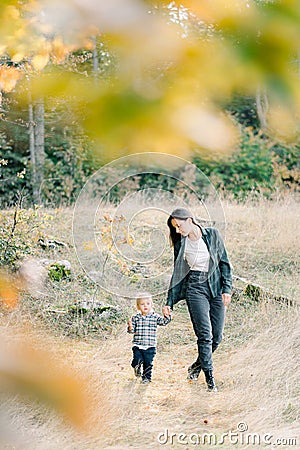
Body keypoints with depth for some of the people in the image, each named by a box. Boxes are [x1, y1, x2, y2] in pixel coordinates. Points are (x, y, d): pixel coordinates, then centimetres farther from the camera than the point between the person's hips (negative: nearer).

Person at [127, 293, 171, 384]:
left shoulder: (155, 317, -1)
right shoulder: (135, 318, 2)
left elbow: (164, 322, -13)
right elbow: (132, 330, 3)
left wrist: (167, 316, -32)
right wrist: (130, 327, -19)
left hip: (150, 347, 0)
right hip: (137, 346, 0)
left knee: (148, 363, 4)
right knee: (137, 361, -8)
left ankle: (146, 377, 24)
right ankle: (137, 368, 26)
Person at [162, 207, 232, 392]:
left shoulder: (212, 235, 1)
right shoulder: (180, 244, 5)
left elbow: (225, 262, 3)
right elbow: (177, 274, 11)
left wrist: (227, 289, -6)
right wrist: (169, 303, 8)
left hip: (216, 287, 1)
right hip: (195, 288, 0)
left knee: (217, 337, 2)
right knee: (205, 334, -13)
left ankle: (198, 365, 25)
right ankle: (210, 378, -7)